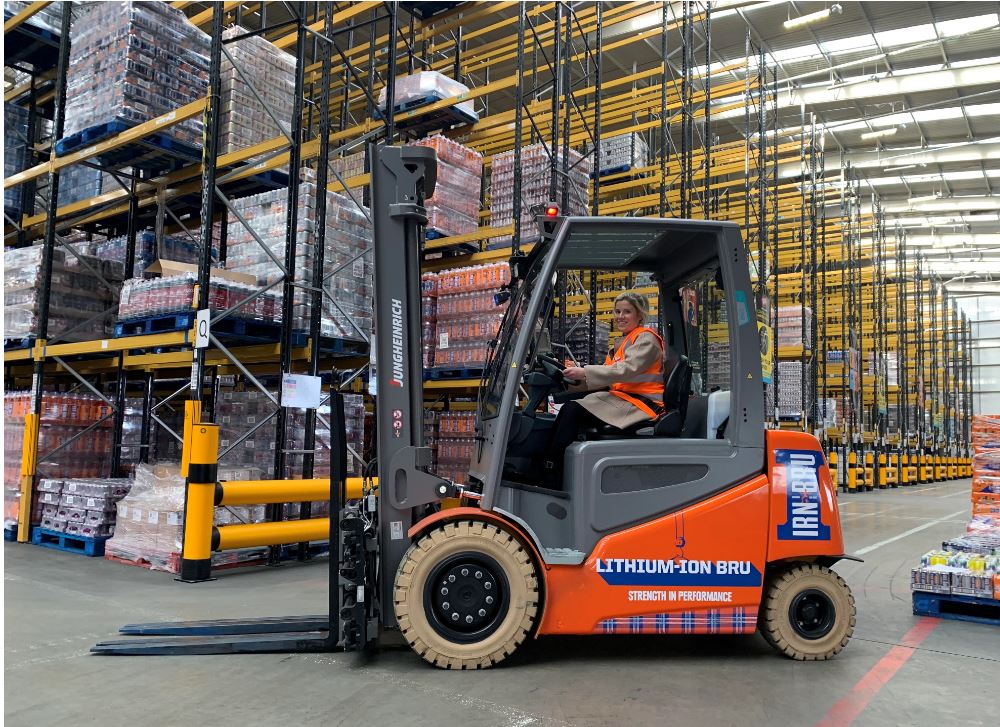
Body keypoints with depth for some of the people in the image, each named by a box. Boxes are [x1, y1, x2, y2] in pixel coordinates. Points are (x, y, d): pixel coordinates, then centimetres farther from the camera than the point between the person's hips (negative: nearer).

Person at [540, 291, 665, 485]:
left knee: (574, 410, -23)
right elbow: (610, 380, 16)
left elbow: (627, 370, -20)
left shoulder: (646, 338, -3)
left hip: (641, 403, -8)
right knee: (568, 408, -13)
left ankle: (551, 470, -22)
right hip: (623, 397, 8)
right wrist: (577, 379, 3)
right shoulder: (626, 340, 25)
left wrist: (585, 373, -22)